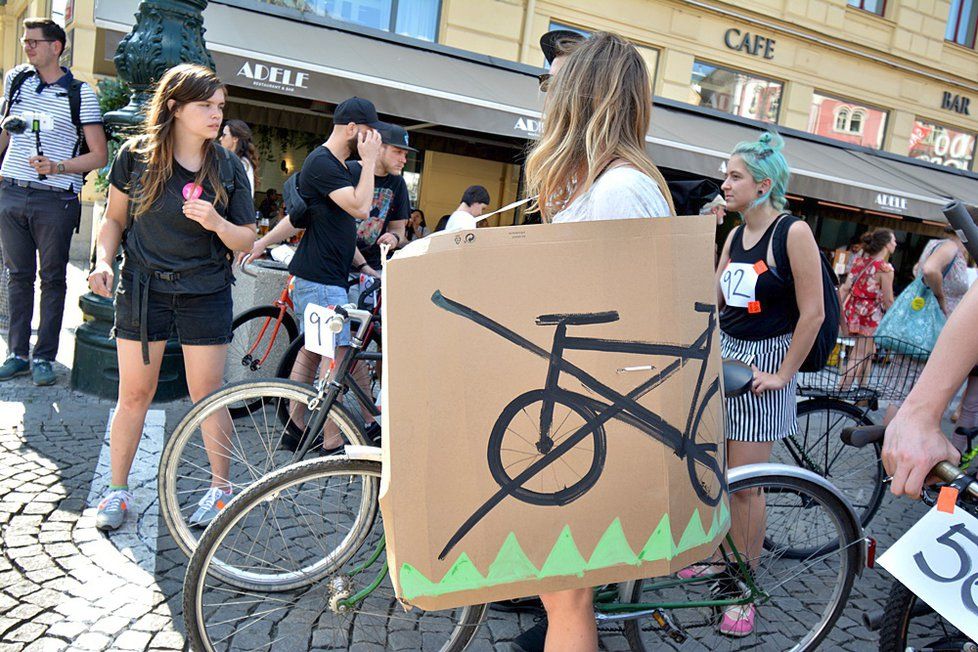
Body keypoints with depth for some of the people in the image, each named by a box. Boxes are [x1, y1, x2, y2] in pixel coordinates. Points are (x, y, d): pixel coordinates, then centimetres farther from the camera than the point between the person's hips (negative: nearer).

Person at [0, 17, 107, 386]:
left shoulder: (80, 93, -2)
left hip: (55, 200, -4)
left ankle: (44, 357, 10)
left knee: (53, 279, 2)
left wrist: (58, 167, -17)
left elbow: (99, 156, -5)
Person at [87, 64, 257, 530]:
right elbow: (115, 218, 7)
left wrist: (217, 223, -20)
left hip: (205, 294, 0)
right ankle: (117, 490, 24)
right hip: (143, 288, 1)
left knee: (208, 395, 3)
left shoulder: (228, 168, -1)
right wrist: (103, 262, -9)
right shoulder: (136, 155, -2)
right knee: (134, 394, 7)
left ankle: (220, 487, 21)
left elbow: (247, 240, 0)